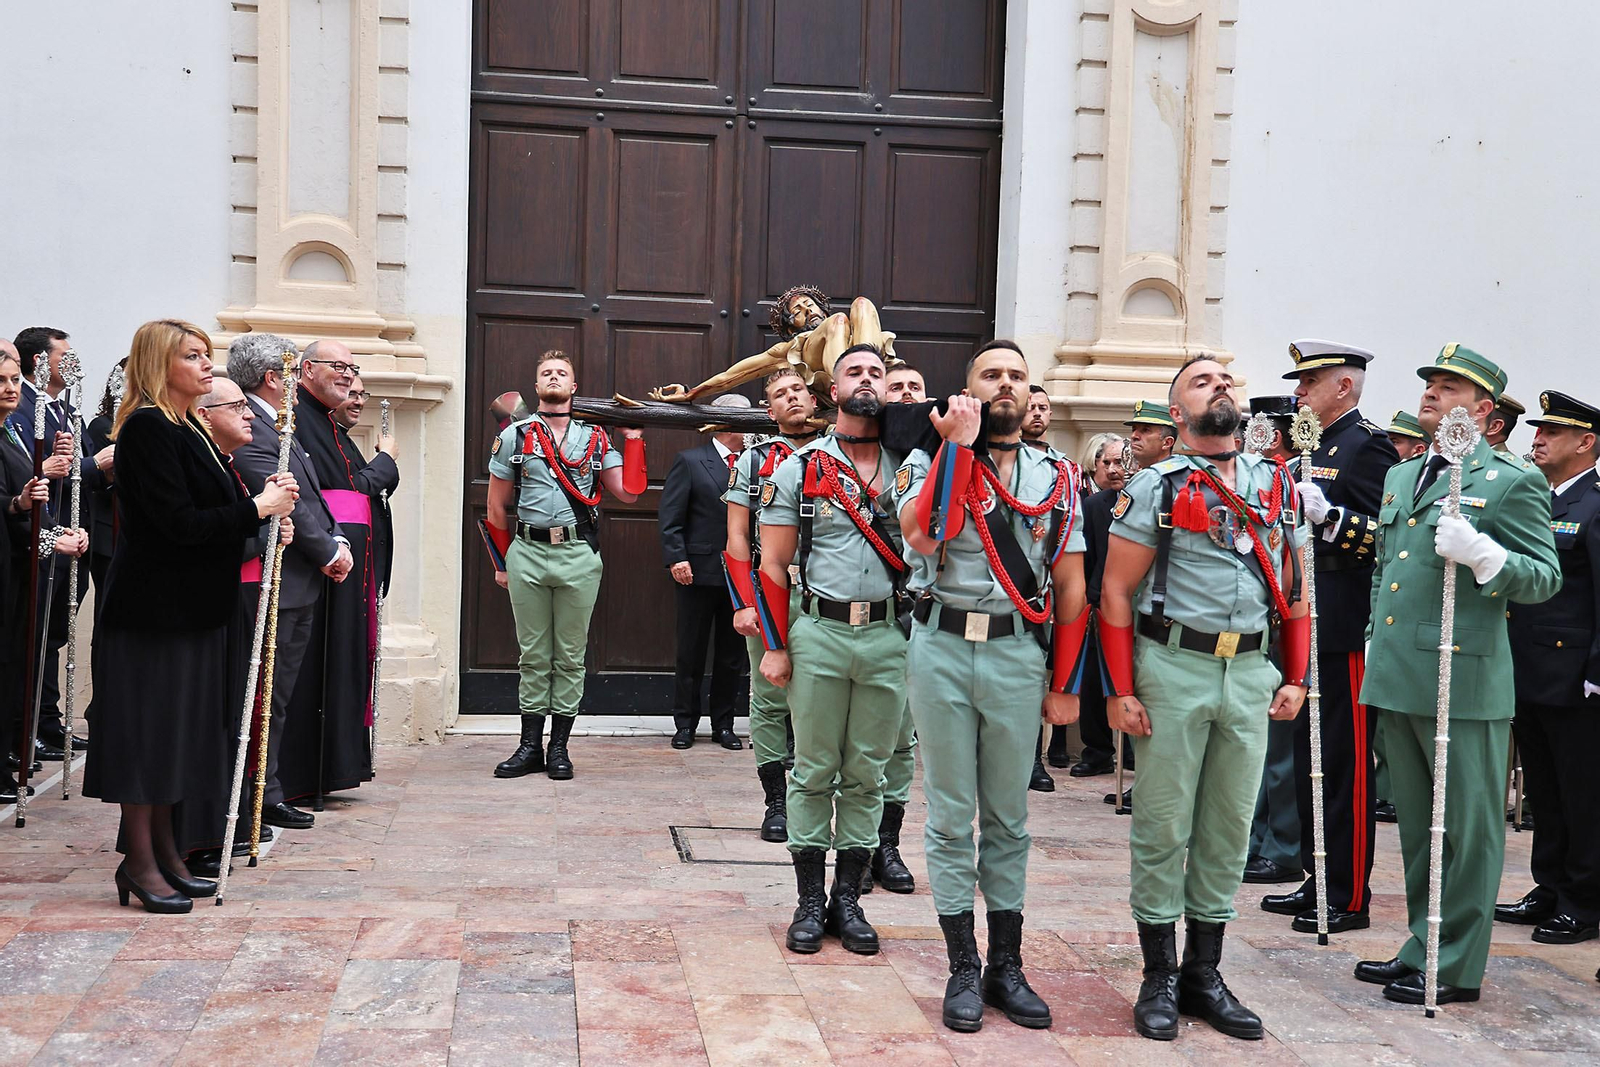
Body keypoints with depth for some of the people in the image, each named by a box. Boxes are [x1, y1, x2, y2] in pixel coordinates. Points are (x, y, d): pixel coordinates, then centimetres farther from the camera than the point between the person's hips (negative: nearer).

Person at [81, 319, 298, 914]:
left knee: (180, 726, 13)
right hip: (153, 602, -9)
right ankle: (139, 861, 8)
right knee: (147, 727, -1)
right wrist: (258, 509, -16)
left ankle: (163, 850, 23)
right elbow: (177, 521, -22)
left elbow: (211, 509, 16)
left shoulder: (189, 428, 14)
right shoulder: (147, 428, -15)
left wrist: (266, 507, -2)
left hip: (191, 603, 9)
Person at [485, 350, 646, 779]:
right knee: (533, 655, 6)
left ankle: (559, 747, 13)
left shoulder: (595, 437, 9)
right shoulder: (514, 435, 7)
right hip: (527, 554, 0)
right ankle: (530, 746, 14)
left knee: (570, 656, 5)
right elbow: (498, 507, 12)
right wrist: (504, 561, 11)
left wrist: (633, 439, 2)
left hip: (579, 555, 0)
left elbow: (629, 492, 3)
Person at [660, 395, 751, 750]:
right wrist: (676, 558, -13)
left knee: (732, 654, 9)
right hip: (699, 572, -3)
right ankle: (685, 724, 16)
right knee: (691, 653, 6)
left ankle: (723, 724, 19)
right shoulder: (690, 461, 0)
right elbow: (671, 517, -4)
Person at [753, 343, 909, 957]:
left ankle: (848, 899, 19)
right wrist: (774, 646, -4)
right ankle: (810, 902, 15)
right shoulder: (800, 467, 4)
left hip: (888, 637, 2)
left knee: (866, 774, 8)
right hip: (818, 635, -1)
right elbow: (773, 564, 3)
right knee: (814, 772, 5)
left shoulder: (909, 466, 9)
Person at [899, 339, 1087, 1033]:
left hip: (1018, 653, 2)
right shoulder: (932, 464, 4)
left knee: (1008, 818, 10)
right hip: (942, 650, -1)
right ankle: (963, 968, 14)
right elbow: (922, 536, -18)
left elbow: (1072, 590, 9)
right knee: (951, 818, 4)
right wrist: (957, 444, -17)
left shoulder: (1057, 480, 9)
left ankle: (1007, 965, 20)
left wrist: (1065, 686, 4)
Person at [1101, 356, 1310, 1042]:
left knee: (1229, 825, 10)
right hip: (1173, 667, -4)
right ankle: (1159, 979, 13)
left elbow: (1294, 588, 16)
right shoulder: (1156, 486, -1)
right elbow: (1116, 591, -4)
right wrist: (1119, 690, -10)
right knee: (1163, 825, 2)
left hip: (1251, 673, 4)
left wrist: (1296, 678, 8)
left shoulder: (1278, 486, 12)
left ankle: (1203, 972, 22)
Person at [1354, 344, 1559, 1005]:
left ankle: (1455, 965, 11)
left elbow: (1545, 578, -11)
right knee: (1416, 824, 16)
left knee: (1466, 826, 2)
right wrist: (1377, 640, 21)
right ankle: (1423, 945, 28)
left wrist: (1483, 554, -25)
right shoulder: (1400, 477, 17)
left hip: (1463, 683, -7)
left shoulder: (1513, 482, -5)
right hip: (1397, 678, 8)